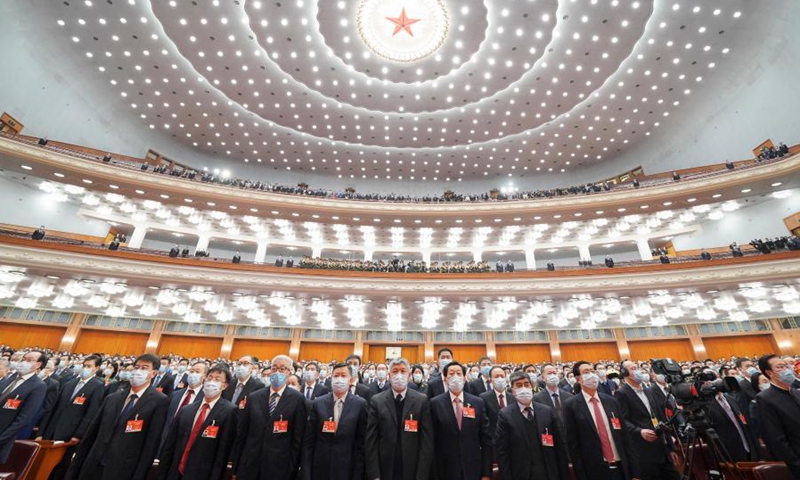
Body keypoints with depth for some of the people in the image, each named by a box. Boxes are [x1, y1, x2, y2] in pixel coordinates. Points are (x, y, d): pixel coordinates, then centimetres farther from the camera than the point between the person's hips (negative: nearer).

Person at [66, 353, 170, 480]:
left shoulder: (159, 401, -11)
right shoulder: (112, 398, 9)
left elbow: (151, 444, -13)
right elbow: (91, 434, 13)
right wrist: (76, 465, 9)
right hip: (93, 468, 5)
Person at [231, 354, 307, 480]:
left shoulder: (298, 399, -8)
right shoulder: (253, 397, 3)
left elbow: (298, 439, -6)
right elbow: (241, 434, 5)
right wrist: (235, 467, 5)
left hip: (279, 469, -3)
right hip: (249, 467, 3)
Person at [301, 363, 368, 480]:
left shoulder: (360, 404, -8)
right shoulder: (318, 403, -2)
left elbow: (362, 442, -6)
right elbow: (308, 440, -1)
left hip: (347, 469, -1)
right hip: (320, 468, 2)